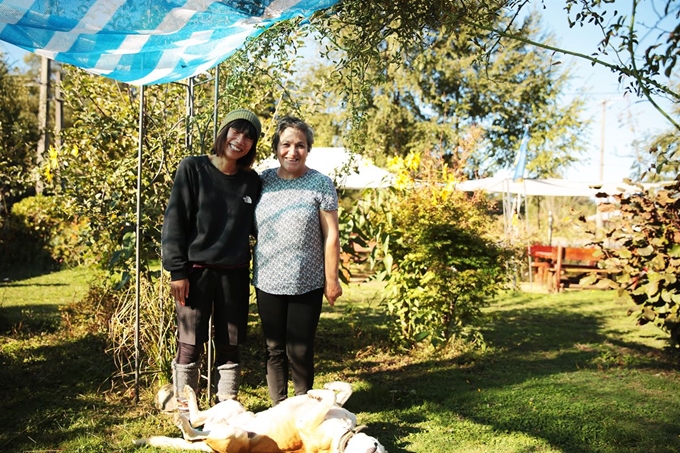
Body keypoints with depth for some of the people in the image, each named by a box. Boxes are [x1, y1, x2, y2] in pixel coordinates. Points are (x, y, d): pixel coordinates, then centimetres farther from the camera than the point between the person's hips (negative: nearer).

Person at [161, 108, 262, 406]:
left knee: (229, 346, 10)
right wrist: (177, 270, -10)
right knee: (190, 345, 2)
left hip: (235, 274, 3)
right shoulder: (193, 169, -3)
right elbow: (174, 221, -6)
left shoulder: (251, 181, 8)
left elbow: (257, 226, 16)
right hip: (196, 271, -3)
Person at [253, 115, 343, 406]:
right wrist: (253, 270, 6)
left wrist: (331, 279, -6)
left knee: (300, 351, 3)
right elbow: (252, 228, 12)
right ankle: (277, 409, 25)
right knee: (274, 349, 11)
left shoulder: (320, 184, -4)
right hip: (268, 282, 3)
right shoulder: (263, 181, 5)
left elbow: (331, 236, -4)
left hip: (306, 284, -3)